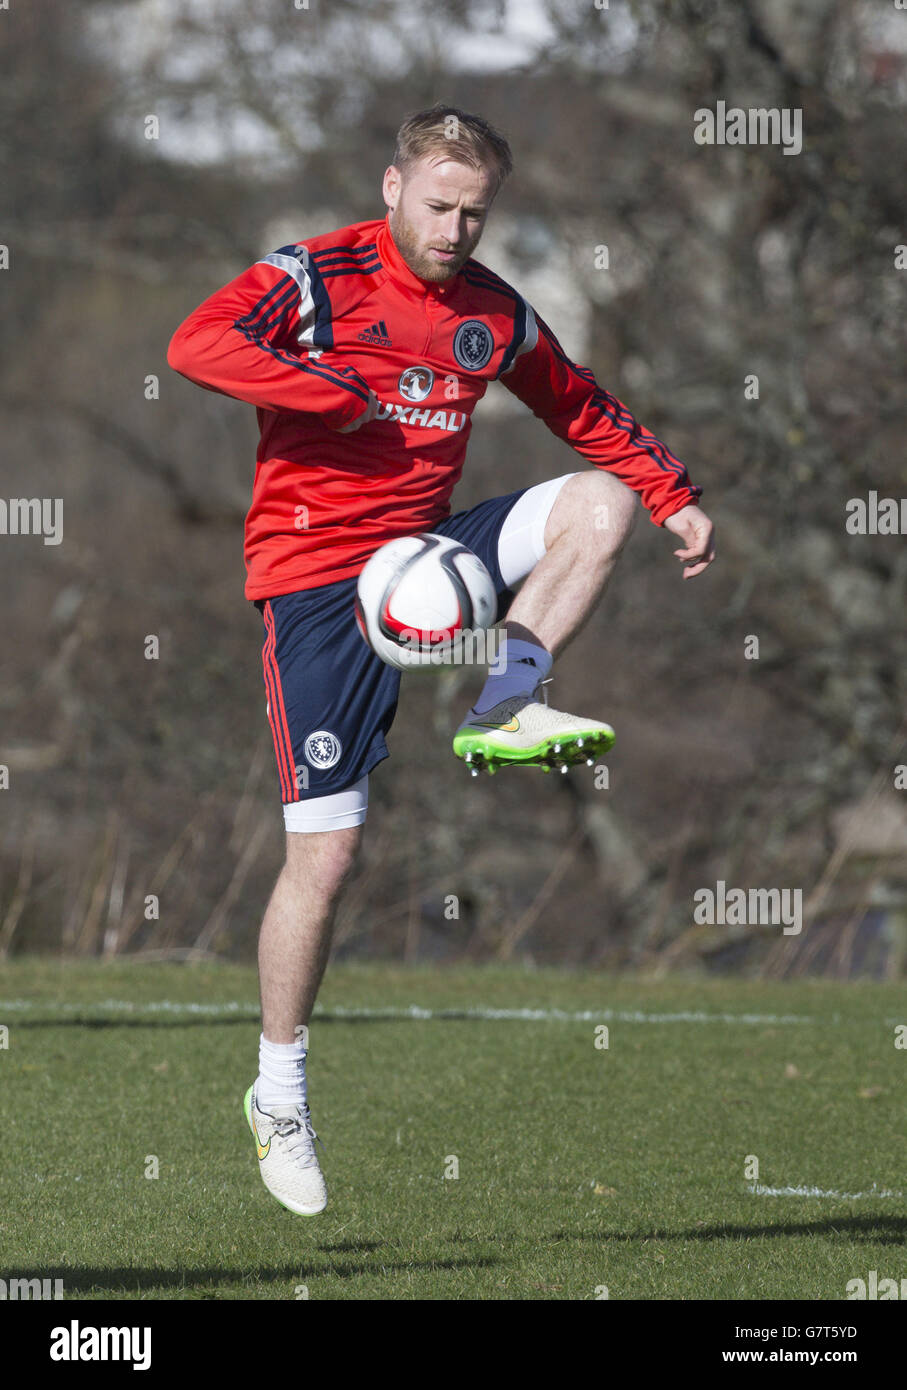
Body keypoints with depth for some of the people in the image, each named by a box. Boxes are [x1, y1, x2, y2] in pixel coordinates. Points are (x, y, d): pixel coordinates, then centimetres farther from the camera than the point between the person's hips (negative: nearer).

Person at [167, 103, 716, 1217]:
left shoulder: (495, 313, 7)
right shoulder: (315, 278, -9)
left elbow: (582, 409, 24)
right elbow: (196, 345, -27)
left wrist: (676, 496, 16)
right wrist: (343, 397, -27)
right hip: (316, 580, -5)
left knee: (602, 502, -15)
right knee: (324, 854, -9)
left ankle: (502, 706, -15)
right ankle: (277, 1095, 5)